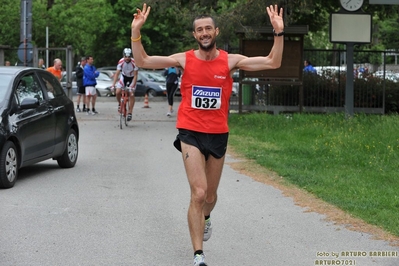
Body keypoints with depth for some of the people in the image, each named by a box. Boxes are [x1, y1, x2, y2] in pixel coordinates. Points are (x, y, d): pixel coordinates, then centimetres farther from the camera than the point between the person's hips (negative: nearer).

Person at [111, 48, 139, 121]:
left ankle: (130, 113, -8)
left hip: (132, 77, -2)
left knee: (131, 94, -15)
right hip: (124, 76, 2)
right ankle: (119, 104, 15)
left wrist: (133, 86, -35)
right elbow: (117, 74, -21)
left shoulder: (134, 62, -30)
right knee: (118, 92, -15)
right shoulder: (121, 62, -25)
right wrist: (113, 85, -30)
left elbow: (135, 75, -26)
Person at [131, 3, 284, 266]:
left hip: (218, 135, 2)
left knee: (210, 195, 17)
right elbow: (143, 61, -5)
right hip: (191, 133, -2)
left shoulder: (230, 61, -3)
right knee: (198, 193, -16)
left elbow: (273, 63, -7)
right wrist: (136, 31, -17)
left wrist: (279, 32, -19)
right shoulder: (185, 59, -4)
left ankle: (205, 218, 55)